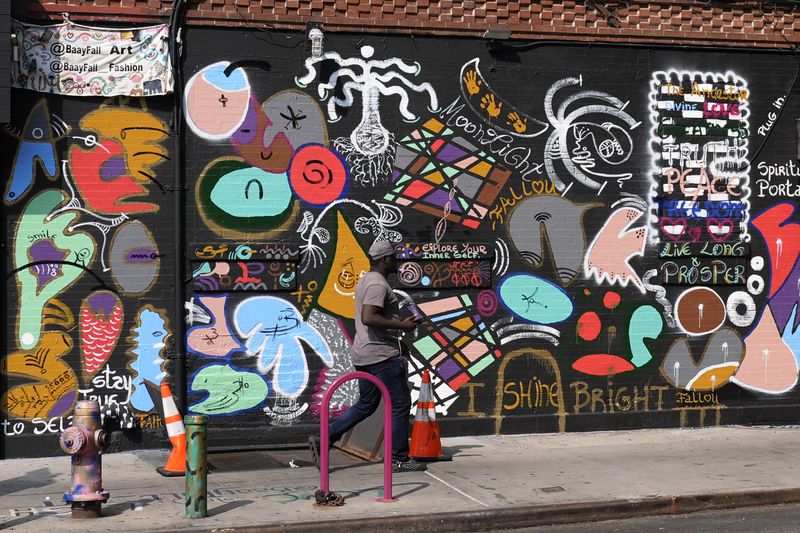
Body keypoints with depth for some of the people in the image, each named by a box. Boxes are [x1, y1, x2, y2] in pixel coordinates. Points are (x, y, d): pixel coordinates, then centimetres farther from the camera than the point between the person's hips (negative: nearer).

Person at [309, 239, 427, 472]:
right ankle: (398, 459, 6)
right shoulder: (378, 284, -15)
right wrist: (401, 325, -22)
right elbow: (368, 318, -29)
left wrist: (397, 341, 27)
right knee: (400, 403, -1)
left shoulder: (365, 280, 18)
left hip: (363, 355, 10)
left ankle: (323, 440, 9)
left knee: (366, 404, 16)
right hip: (382, 355, -10)